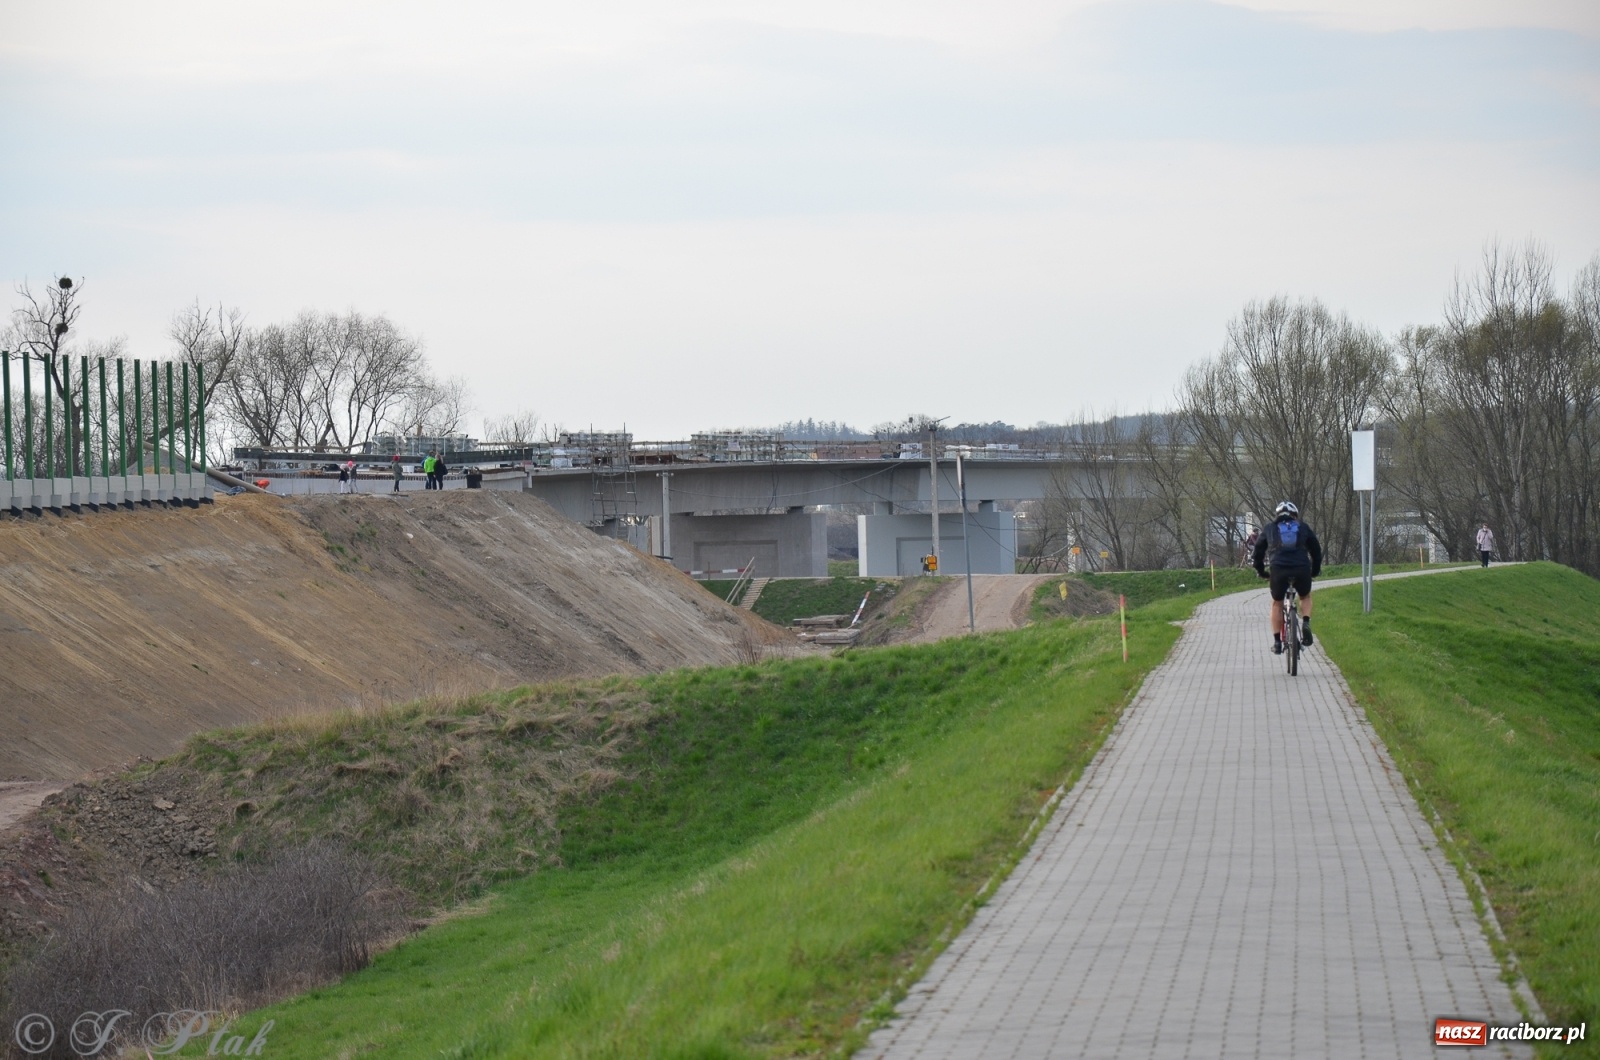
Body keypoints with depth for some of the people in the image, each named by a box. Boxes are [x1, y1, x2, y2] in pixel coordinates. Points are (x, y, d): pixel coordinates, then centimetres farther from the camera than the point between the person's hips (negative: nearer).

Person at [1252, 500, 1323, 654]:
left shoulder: (1269, 529, 22)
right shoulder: (1303, 528, 21)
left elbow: (1258, 551, 26)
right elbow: (1316, 550, 25)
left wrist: (1261, 571, 39)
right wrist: (1315, 571, 38)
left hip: (1279, 571, 0)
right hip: (1302, 570, 0)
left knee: (1277, 604, 22)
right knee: (1305, 597, 29)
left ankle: (1277, 641, 16)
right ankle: (1306, 623, 3)